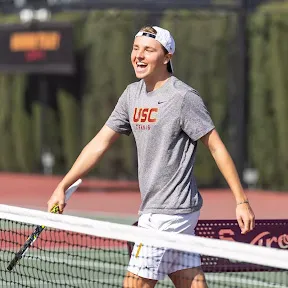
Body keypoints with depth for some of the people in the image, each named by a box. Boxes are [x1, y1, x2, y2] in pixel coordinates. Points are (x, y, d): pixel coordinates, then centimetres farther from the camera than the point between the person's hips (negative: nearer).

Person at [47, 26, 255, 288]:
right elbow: (100, 144, 15)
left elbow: (217, 148, -10)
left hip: (170, 213, -8)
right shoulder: (133, 94, 11)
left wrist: (242, 202, -12)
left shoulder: (183, 97, -12)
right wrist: (62, 188, 10)